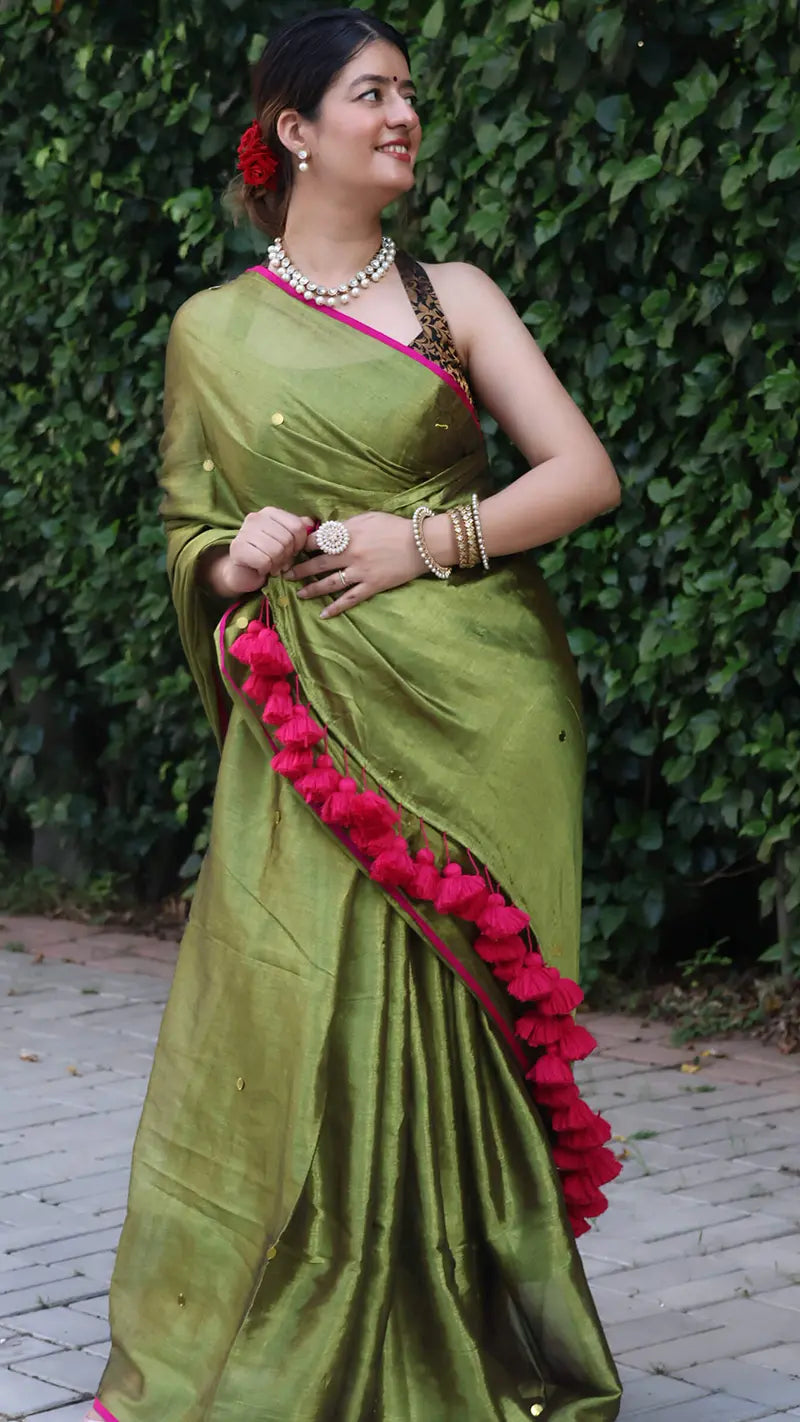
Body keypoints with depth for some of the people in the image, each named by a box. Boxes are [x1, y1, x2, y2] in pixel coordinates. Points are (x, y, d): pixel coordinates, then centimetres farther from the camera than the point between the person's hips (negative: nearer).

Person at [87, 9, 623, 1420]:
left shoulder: (451, 295, 8)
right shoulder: (213, 329, 9)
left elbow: (585, 473, 2)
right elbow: (188, 536, 16)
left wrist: (423, 540, -9)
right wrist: (232, 566, -6)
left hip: (476, 716, 0)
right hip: (313, 720, 0)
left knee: (449, 1036, 0)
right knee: (303, 1026, -8)